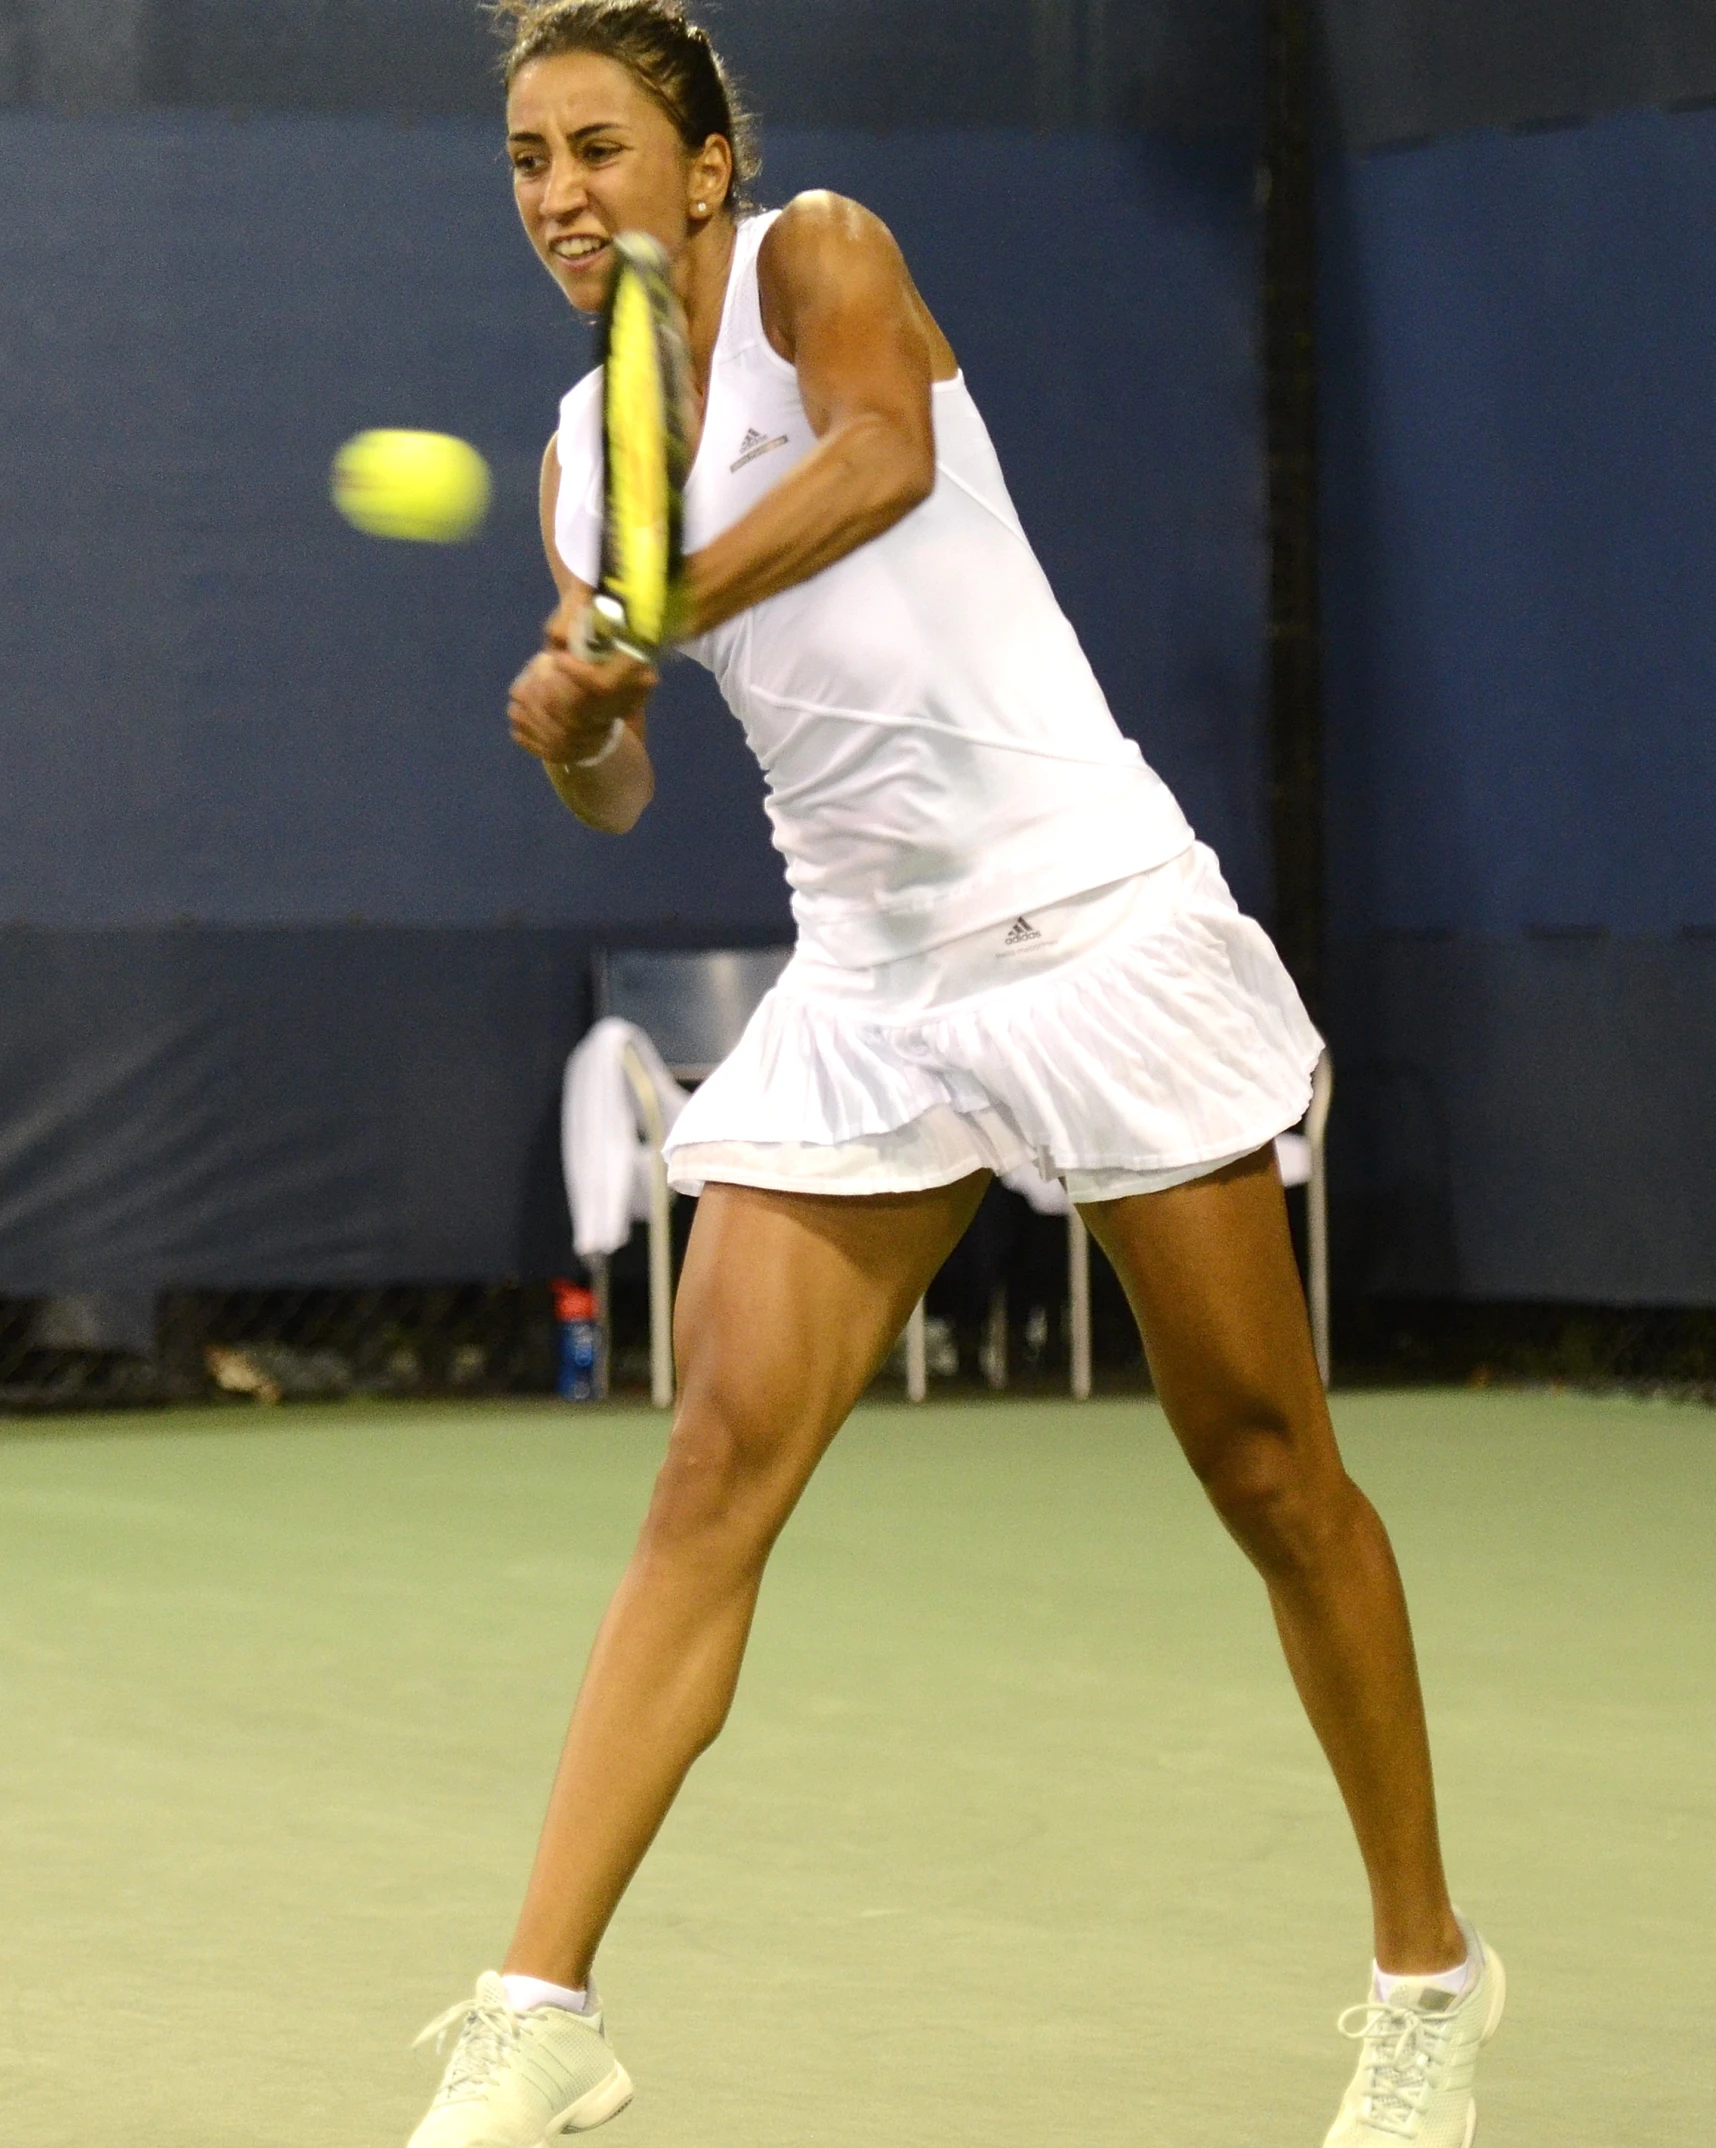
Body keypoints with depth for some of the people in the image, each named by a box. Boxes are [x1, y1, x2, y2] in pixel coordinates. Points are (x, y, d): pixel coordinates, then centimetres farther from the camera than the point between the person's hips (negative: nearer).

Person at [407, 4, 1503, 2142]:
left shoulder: (815, 256, -5)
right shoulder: (586, 456, 11)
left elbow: (885, 453, -27)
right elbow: (613, 793, 12)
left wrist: (652, 616, -38)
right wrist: (573, 723, -11)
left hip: (1093, 915, -5)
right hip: (865, 984, 5)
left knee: (1264, 1466, 2)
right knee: (718, 1463, -9)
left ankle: (1429, 1971, 17)